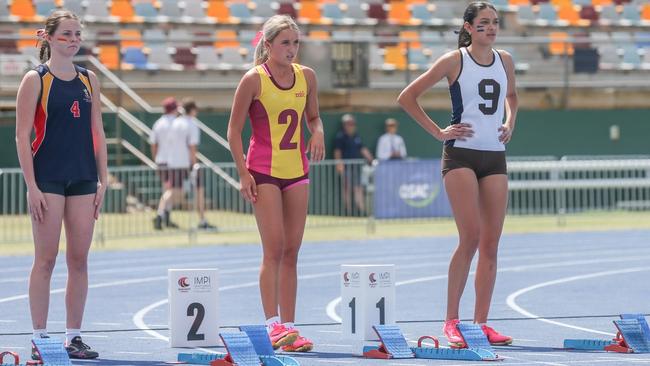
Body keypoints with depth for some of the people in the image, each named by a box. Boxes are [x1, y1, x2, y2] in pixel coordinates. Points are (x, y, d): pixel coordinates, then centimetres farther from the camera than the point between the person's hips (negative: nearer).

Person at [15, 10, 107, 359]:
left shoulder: (89, 79, 11)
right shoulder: (36, 80, -4)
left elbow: (97, 132, 14)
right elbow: (22, 136, -7)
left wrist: (102, 180, 7)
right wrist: (32, 186, -13)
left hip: (83, 179, 5)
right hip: (48, 179, -5)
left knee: (79, 259, 5)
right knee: (46, 259, -3)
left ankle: (73, 336, 10)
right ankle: (40, 338, 1)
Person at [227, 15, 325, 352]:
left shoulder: (306, 77, 5)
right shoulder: (254, 80, -9)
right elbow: (234, 130, -5)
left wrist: (318, 132, -5)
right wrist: (244, 173, -12)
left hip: (297, 172, 5)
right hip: (264, 172, -5)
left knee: (291, 251, 5)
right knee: (274, 248, -13)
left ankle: (288, 326, 8)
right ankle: (273, 325, -15)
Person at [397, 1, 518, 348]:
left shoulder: (505, 60, 10)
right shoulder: (454, 61, -4)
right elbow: (407, 97, -2)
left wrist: (509, 125, 13)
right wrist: (438, 132, -4)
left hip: (495, 156, 5)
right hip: (461, 154, -5)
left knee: (491, 242, 1)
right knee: (470, 238, -14)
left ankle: (481, 322, 6)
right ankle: (451, 321, -6)